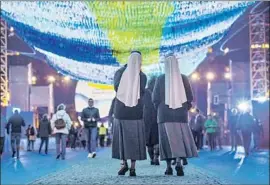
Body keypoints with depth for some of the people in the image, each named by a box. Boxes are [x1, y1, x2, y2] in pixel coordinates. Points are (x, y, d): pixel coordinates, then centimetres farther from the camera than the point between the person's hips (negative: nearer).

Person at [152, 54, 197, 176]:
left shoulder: (160, 79, -3)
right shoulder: (183, 78, 0)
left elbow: (155, 98, -2)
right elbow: (190, 97, 1)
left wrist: (159, 107, 16)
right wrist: (186, 108, 17)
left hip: (164, 113, 0)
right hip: (180, 113, 0)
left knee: (167, 139, 4)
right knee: (180, 138, 4)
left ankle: (169, 167, 1)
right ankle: (178, 163, -15)